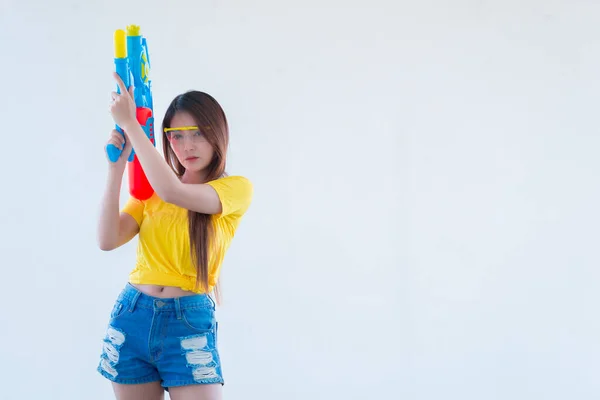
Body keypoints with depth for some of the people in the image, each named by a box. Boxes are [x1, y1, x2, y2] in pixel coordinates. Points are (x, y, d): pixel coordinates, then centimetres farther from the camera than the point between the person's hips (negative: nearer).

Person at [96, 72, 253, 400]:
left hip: (189, 323, -4)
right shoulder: (151, 188, 10)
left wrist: (129, 123, -17)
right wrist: (116, 168, -9)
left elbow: (173, 192, -22)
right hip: (132, 317, 4)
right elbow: (108, 240, -3)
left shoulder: (237, 188, -4)